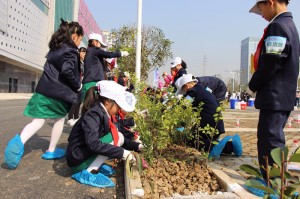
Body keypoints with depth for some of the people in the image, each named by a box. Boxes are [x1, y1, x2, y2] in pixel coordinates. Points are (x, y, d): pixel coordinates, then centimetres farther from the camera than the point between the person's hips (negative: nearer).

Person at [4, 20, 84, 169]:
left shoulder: (56, 46, 17)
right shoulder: (71, 50, -10)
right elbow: (67, 70, -23)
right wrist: (77, 85, -8)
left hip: (45, 88, 6)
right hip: (59, 91, -6)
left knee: (38, 120, 3)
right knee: (60, 119, 14)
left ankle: (20, 140, -23)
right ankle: (51, 151, 21)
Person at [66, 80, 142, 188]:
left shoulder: (104, 114, 6)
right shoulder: (93, 114, -20)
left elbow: (116, 137, 13)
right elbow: (93, 144, -31)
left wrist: (136, 146, 2)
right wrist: (121, 152, -28)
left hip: (87, 154, 9)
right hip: (78, 160, -9)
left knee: (117, 137, 10)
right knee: (117, 137, -17)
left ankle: (96, 165, 2)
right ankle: (87, 173, -16)